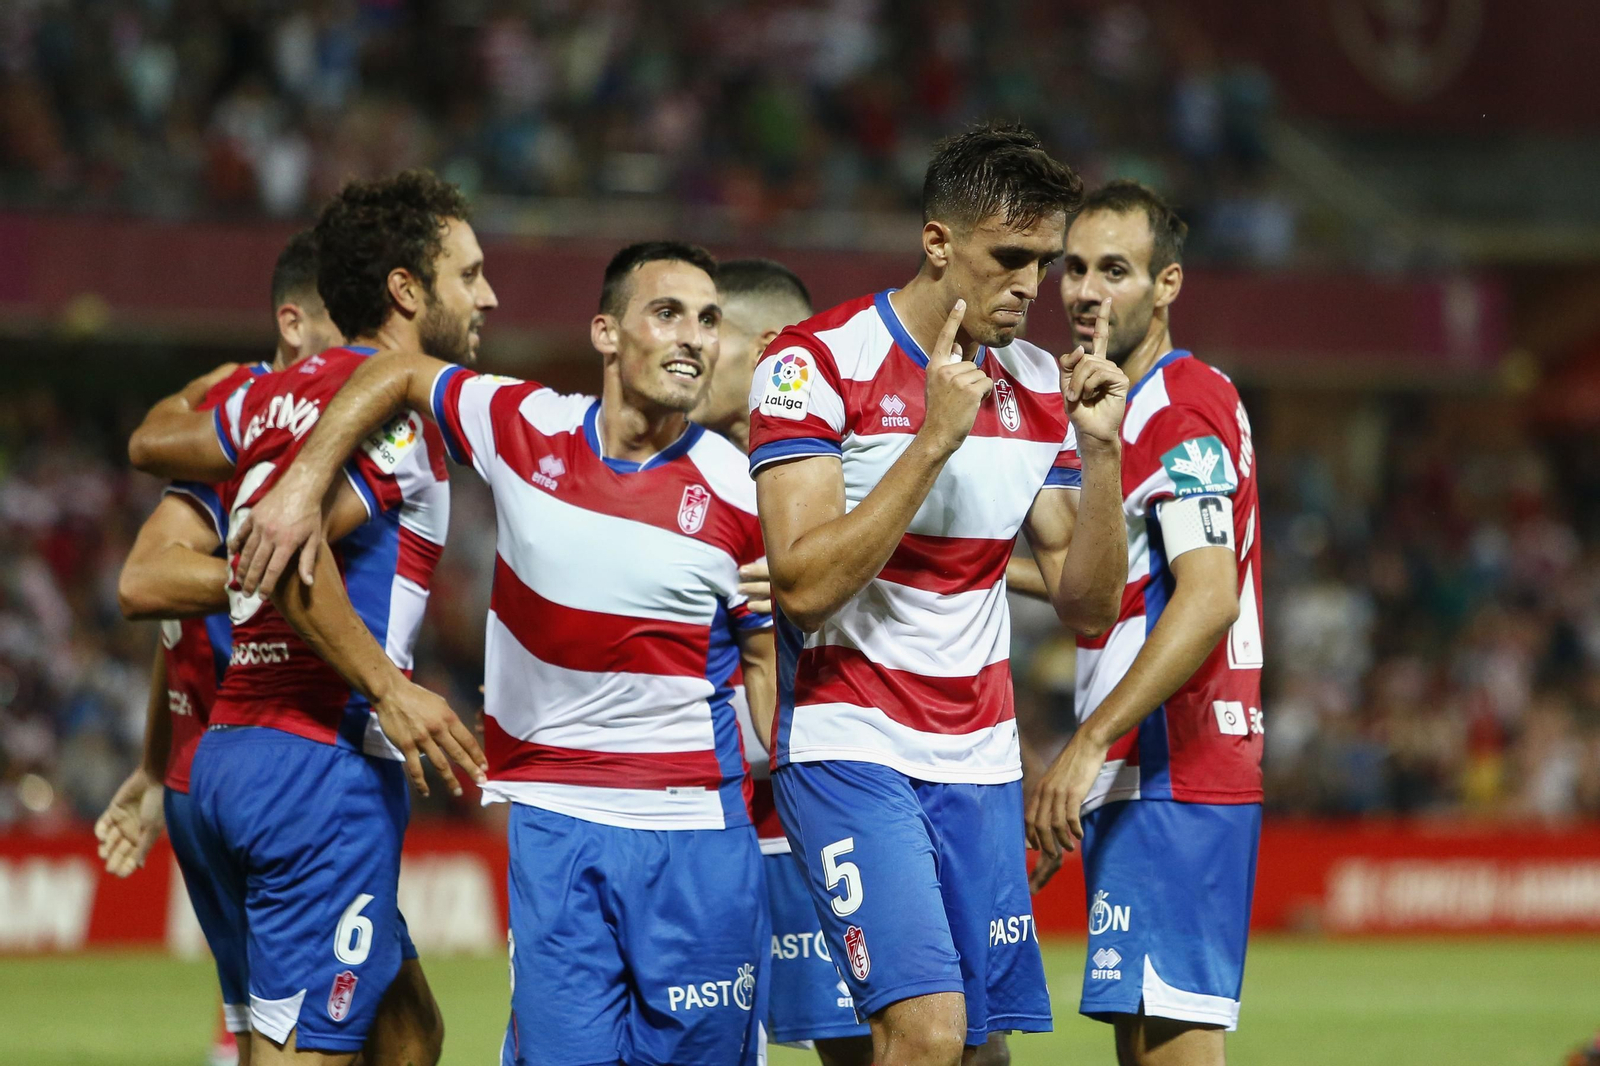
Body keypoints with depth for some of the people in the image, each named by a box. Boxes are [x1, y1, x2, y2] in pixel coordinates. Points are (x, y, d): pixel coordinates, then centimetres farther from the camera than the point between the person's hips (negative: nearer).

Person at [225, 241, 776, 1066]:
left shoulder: (738, 492, -3)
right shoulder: (525, 427, 0)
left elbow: (770, 660, 5)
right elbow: (399, 374, 16)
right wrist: (304, 482, 4)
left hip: (696, 833, -1)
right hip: (553, 820, 1)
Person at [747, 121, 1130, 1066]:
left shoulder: (1038, 387, 9)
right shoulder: (818, 363, -9)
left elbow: (1090, 604, 9)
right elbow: (805, 585, -18)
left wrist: (1100, 451, -5)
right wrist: (934, 439, -21)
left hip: (981, 762, 6)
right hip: (851, 748, -6)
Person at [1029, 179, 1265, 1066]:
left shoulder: (1183, 409, -11)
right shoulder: (1120, 411, 22)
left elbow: (1209, 599, -22)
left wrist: (1089, 743, -25)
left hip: (1174, 784, -10)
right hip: (1133, 784, 10)